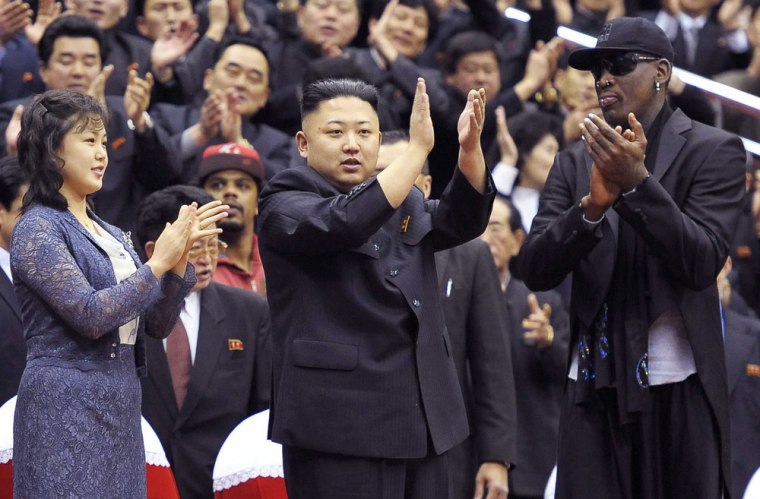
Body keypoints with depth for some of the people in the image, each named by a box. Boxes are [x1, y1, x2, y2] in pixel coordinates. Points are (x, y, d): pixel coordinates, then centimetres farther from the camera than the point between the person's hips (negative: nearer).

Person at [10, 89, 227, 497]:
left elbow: (158, 324, 12)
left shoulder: (109, 233, 15)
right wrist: (158, 263, -13)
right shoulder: (37, 229, -8)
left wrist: (179, 256, -1)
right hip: (66, 407, -7)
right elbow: (90, 315, -18)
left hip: (120, 408, 7)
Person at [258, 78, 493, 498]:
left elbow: (463, 221, 2)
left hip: (424, 414, 7)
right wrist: (418, 148, -23)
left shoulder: (403, 201, 19)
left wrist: (470, 147, -15)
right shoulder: (284, 204, -2)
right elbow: (344, 222, -21)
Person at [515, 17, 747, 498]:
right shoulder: (576, 161, 10)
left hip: (680, 387, -3)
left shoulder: (714, 150, -1)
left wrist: (636, 181, -21)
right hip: (596, 385, 3)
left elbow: (701, 263, -11)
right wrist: (593, 203, -16)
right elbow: (535, 271, 0)